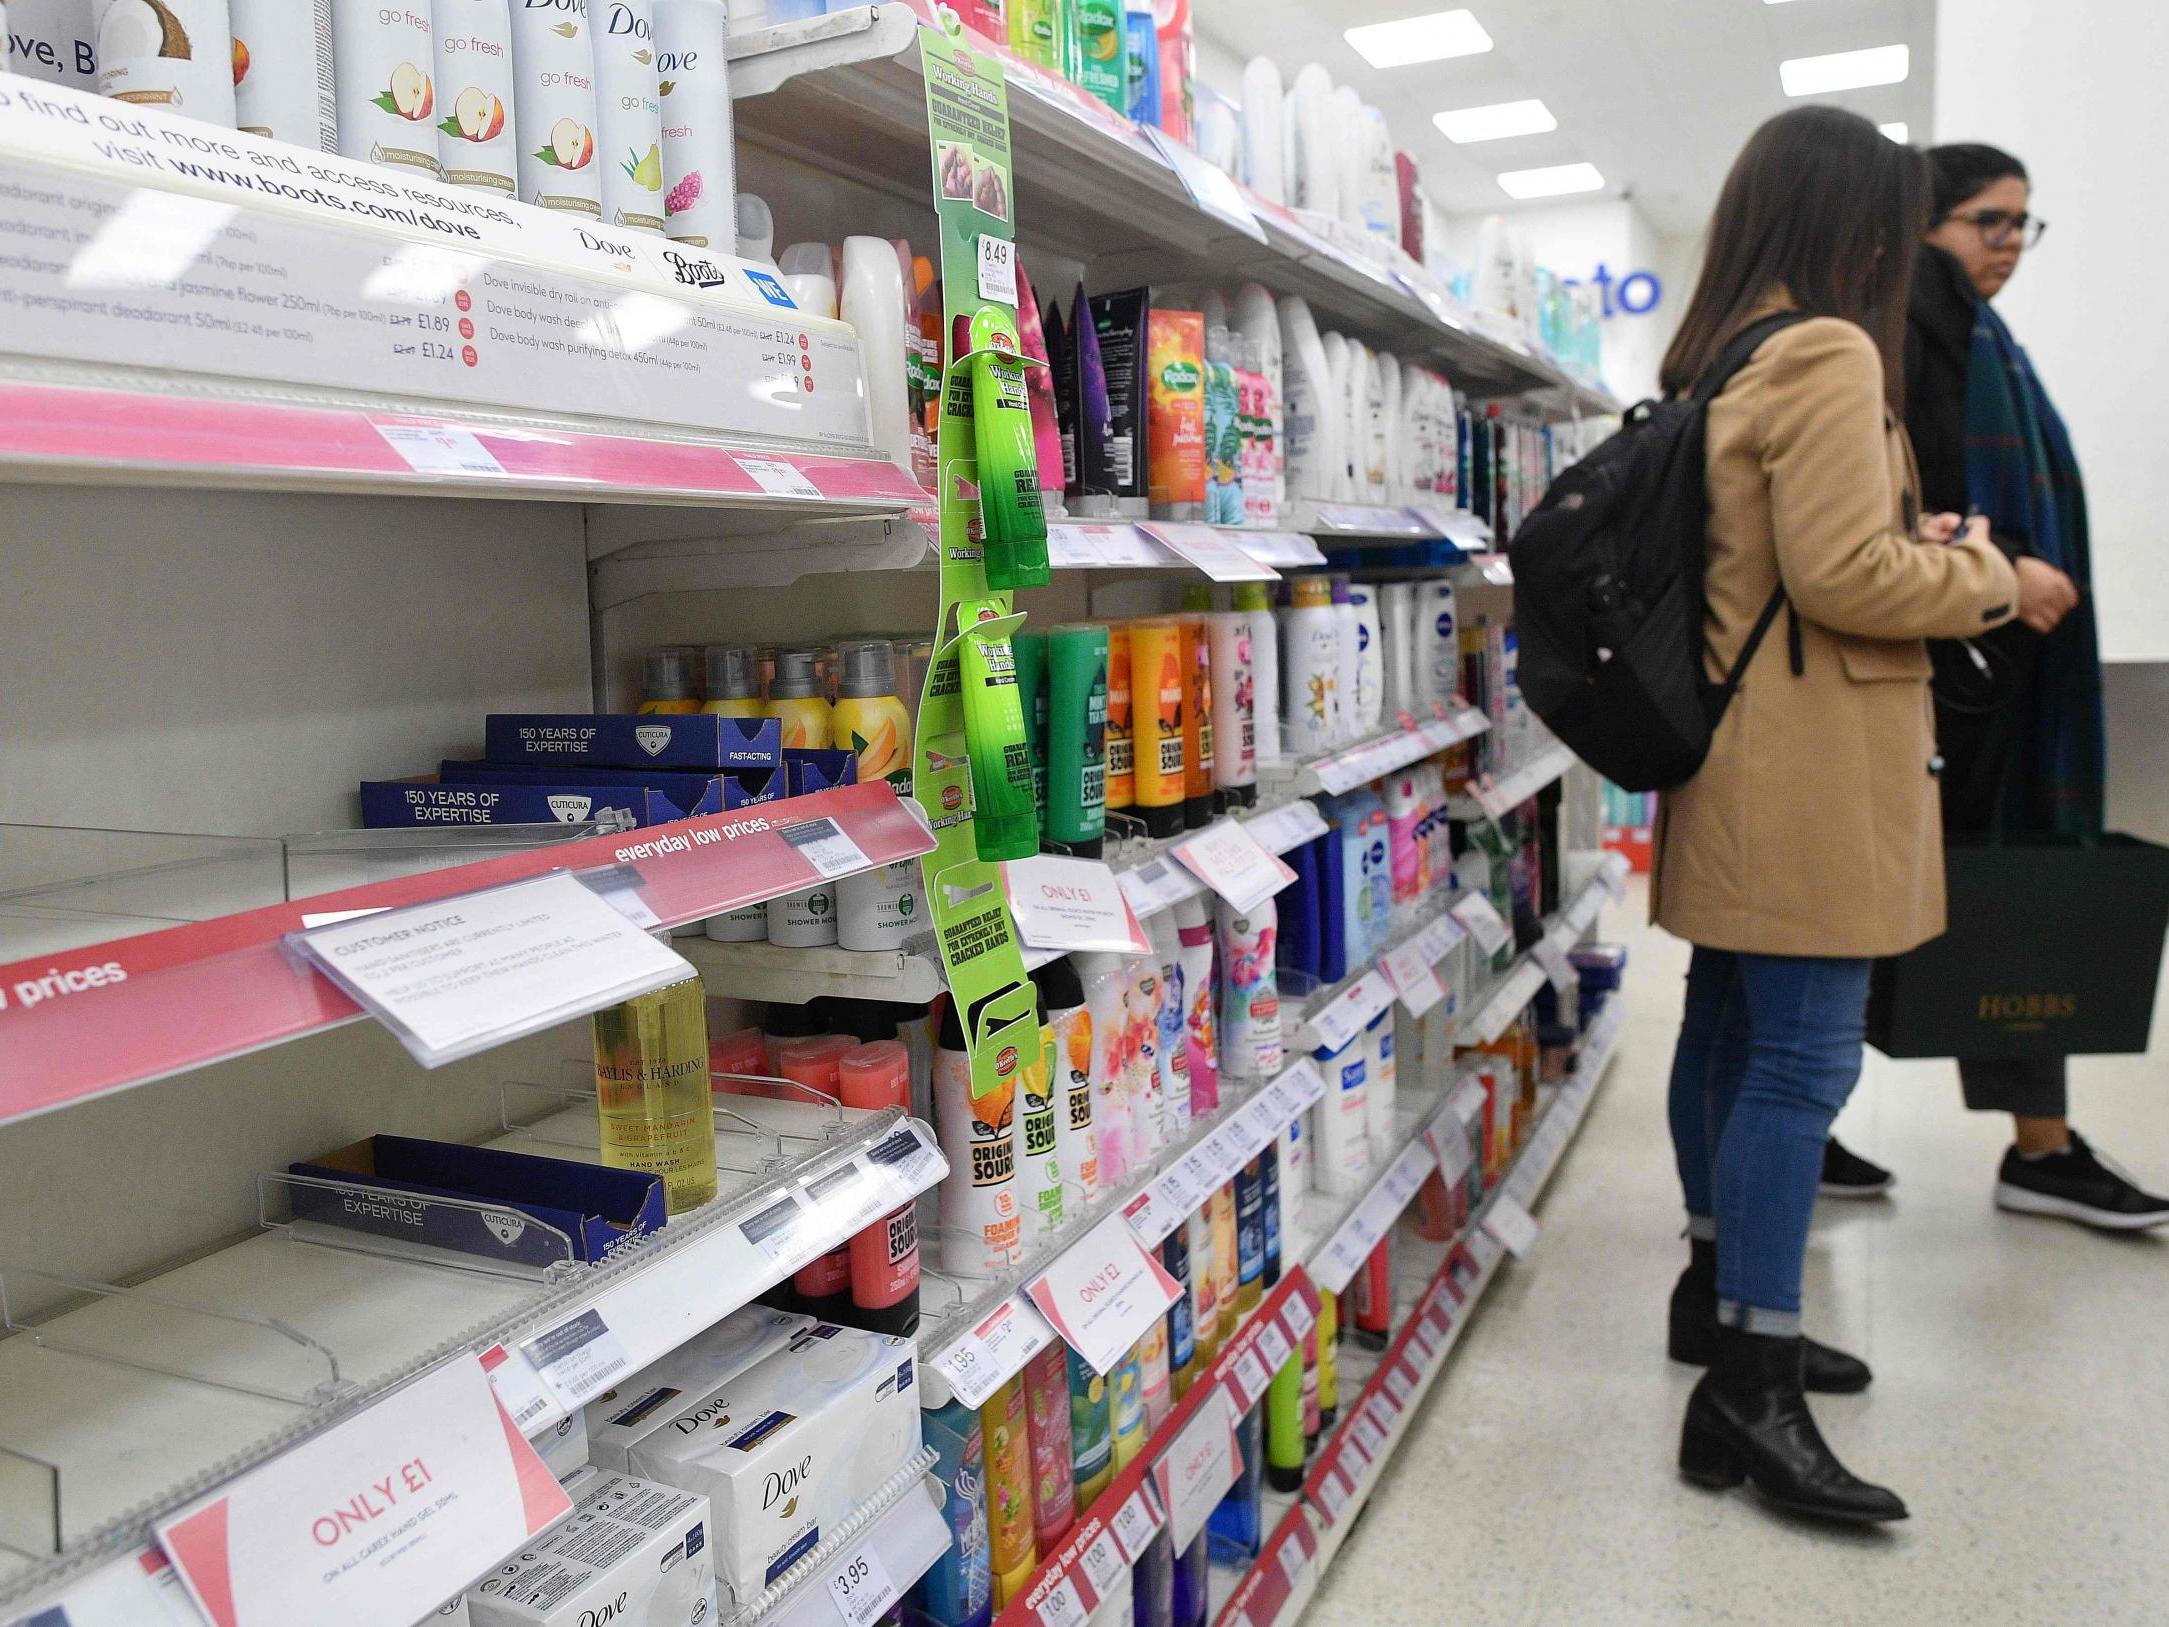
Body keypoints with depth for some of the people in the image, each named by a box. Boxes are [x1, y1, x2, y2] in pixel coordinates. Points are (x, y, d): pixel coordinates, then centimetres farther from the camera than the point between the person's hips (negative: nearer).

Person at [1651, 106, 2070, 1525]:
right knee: (1804, 1058, -8)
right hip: (1813, 776, -10)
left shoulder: (1713, 364, 15)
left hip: (1735, 766, 10)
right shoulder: (1827, 356, -14)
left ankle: (1722, 1288, 32)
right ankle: (1751, 1393, -3)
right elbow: (1845, 576, -20)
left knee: (1733, 1029, 17)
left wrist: (1923, 544, 16)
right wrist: (1998, 581, -4)